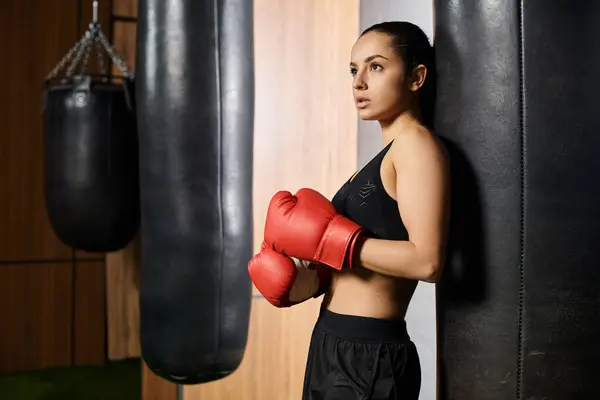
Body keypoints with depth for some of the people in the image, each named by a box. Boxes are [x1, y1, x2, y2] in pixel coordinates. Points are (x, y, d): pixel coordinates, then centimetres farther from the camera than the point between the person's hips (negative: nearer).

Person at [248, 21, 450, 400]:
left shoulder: (416, 142, -12)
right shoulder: (385, 157, 14)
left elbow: (426, 261, -24)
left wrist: (325, 238, -19)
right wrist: (310, 279, -2)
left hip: (369, 357, -9)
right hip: (336, 347, 9)